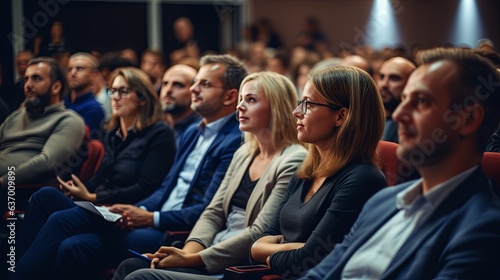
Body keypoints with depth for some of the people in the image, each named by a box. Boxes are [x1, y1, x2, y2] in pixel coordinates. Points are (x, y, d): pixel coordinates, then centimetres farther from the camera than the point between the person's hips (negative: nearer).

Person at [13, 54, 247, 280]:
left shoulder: (235, 141, -9)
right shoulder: (192, 133, 21)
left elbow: (210, 210, -15)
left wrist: (152, 218, -17)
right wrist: (139, 211, 1)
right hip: (154, 222, 9)